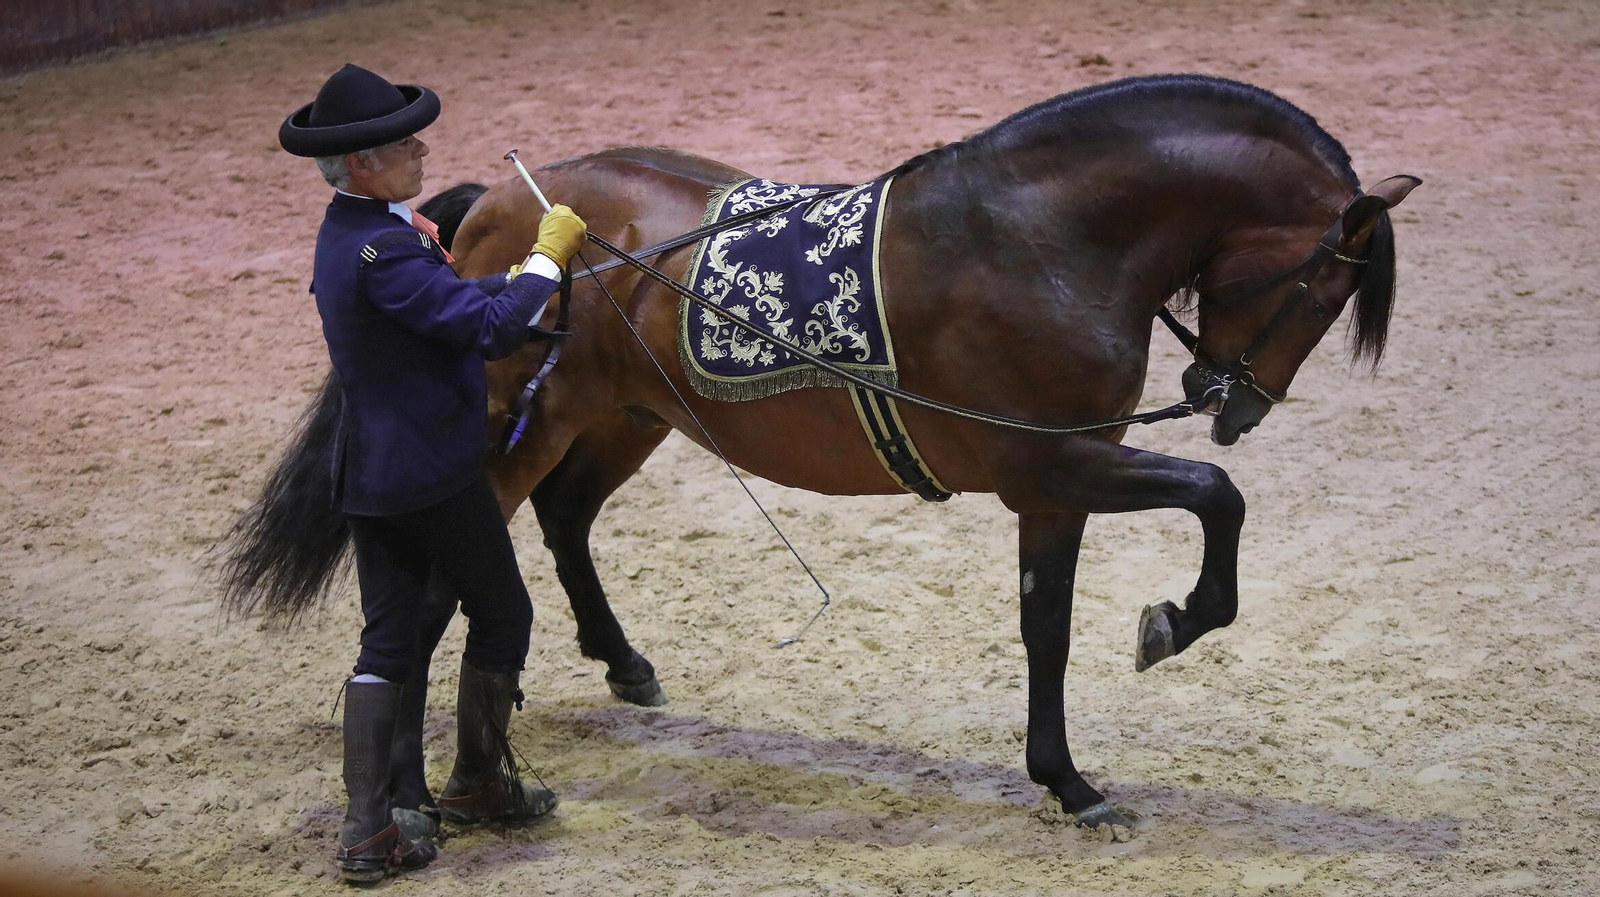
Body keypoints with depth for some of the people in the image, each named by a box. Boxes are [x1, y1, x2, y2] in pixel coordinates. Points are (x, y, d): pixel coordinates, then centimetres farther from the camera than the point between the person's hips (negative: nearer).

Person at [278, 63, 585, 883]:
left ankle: (374, 826, 8)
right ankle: (478, 785, 24)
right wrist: (547, 259, -14)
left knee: (391, 638, 10)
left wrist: (522, 277, 17)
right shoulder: (384, 250, -24)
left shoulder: (348, 233, 9)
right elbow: (491, 329, -26)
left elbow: (447, 300, 21)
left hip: (367, 471, 9)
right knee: (501, 613, 11)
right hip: (432, 473, -9)